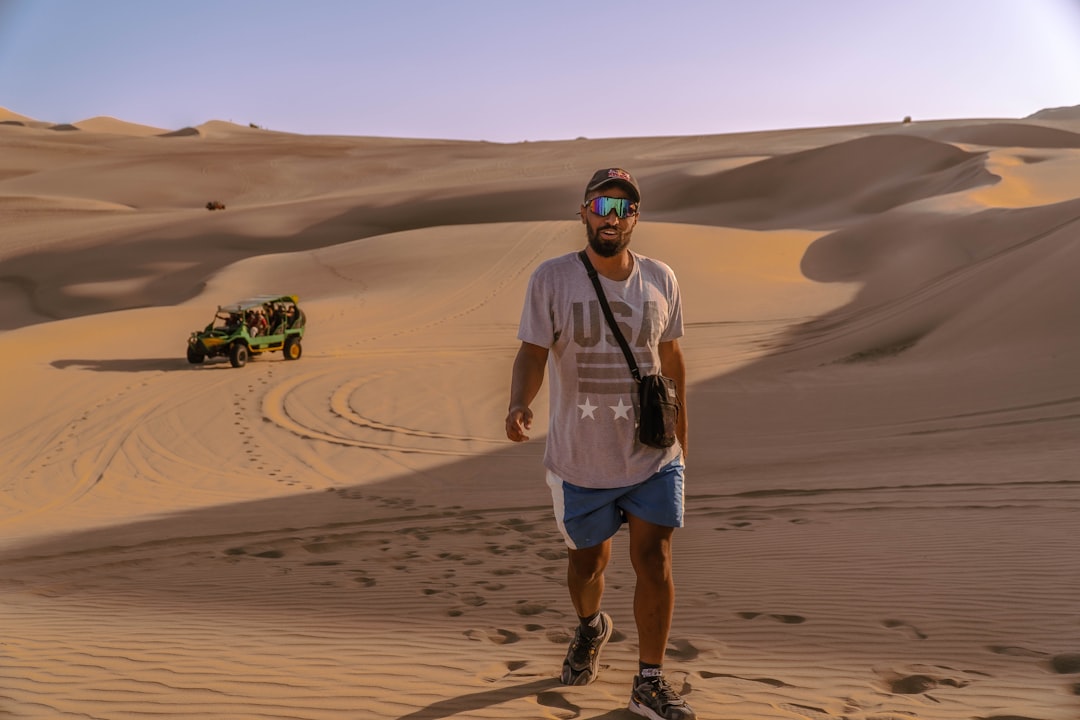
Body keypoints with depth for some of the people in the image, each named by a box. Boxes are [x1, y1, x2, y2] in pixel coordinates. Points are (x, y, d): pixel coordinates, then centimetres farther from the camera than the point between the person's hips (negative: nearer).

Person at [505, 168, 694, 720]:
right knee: (586, 560, 17)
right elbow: (532, 352, -14)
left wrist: (681, 436, 17)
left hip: (654, 456, 1)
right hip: (580, 461, -1)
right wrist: (518, 405, -35)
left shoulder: (660, 279, 0)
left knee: (654, 561, -2)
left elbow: (671, 358, 11)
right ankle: (590, 628, 51)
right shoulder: (551, 279, -9)